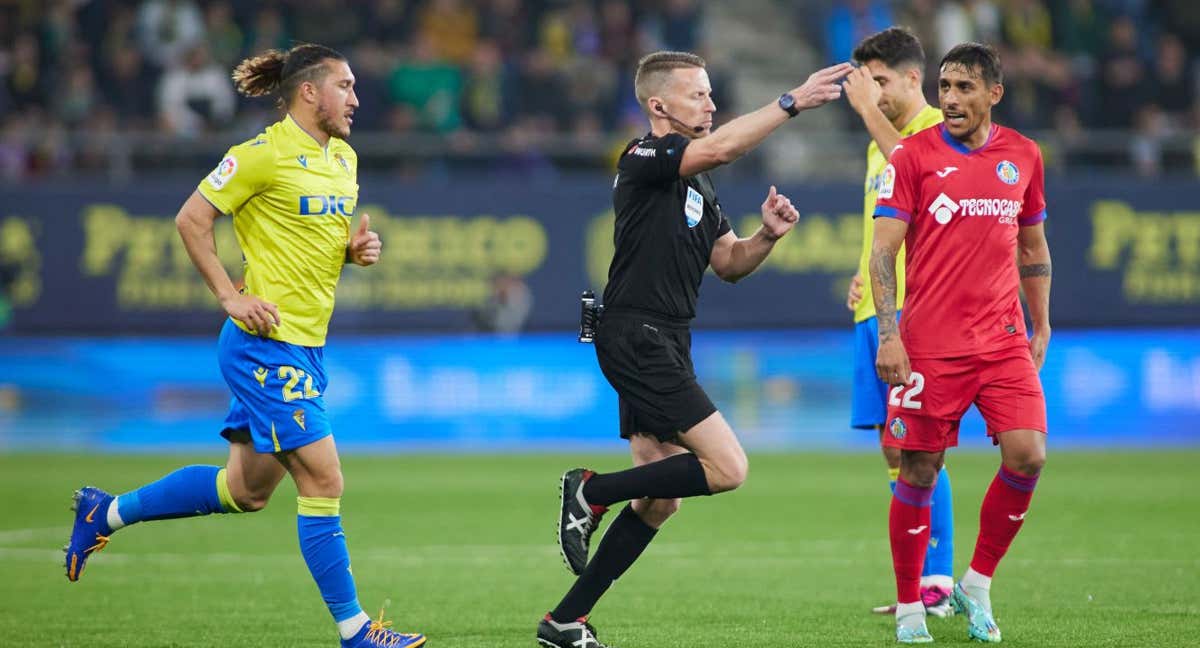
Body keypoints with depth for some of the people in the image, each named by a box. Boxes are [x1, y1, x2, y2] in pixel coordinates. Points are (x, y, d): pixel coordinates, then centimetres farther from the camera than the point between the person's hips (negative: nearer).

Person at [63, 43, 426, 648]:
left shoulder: (344, 159, 14)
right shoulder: (265, 154, -12)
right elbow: (191, 218, -10)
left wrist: (357, 248, 4)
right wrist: (231, 297, -14)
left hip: (305, 347, 9)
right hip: (267, 343, -9)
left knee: (246, 490, 14)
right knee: (322, 480, -9)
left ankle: (106, 512, 30)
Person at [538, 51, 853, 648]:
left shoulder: (697, 185, 19)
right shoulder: (645, 158, -10)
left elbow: (729, 264, 21)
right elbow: (721, 147, -27)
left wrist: (766, 235, 2)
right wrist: (792, 102, -25)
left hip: (665, 346, 10)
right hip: (636, 336, -10)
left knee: (659, 501, 8)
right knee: (727, 468, -17)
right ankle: (591, 491, -5)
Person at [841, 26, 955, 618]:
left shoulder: (937, 129, -6)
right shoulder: (880, 143, 21)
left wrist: (870, 111, -26)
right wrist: (860, 278, 15)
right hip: (876, 309, 9)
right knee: (894, 448, 8)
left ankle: (938, 584, -8)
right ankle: (919, 586, 13)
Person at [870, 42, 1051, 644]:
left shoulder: (1022, 155, 9)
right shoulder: (912, 155, -2)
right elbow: (883, 248, -5)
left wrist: (1041, 328, 16)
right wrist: (888, 334, -13)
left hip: (1004, 340, 3)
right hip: (929, 343, -3)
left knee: (1027, 456, -11)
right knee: (918, 473, -2)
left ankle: (977, 583, 8)